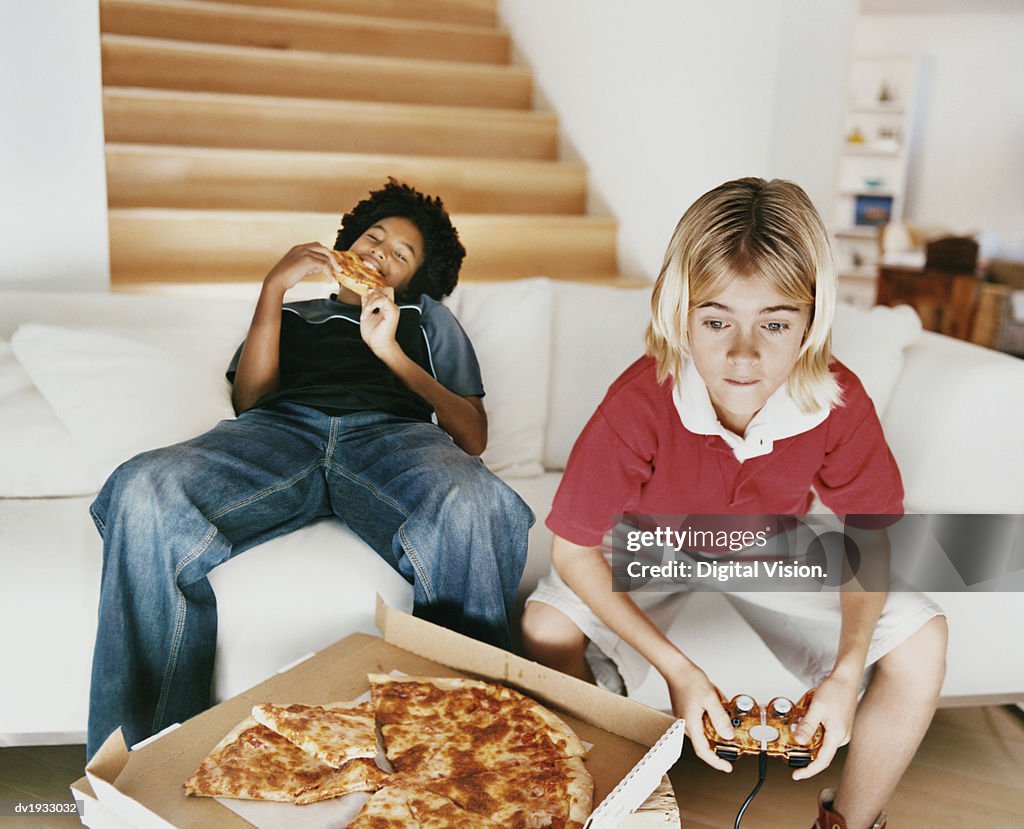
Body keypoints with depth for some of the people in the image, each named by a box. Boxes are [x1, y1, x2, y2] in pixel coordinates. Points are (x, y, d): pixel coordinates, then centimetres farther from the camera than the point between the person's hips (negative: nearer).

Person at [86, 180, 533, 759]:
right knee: (143, 493, -32)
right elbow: (249, 399, 16)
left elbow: (472, 438, 18)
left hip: (391, 431, -1)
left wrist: (392, 351, 9)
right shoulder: (291, 315, 37)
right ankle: (140, 756, -24)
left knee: (474, 505, -39)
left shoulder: (428, 317, 34)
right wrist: (275, 286, 14)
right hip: (281, 429, 1)